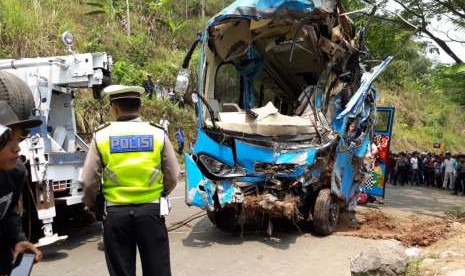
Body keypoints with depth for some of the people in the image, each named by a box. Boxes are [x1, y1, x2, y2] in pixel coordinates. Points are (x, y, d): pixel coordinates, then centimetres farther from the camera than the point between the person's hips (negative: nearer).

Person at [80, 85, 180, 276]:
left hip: (115, 213, 0)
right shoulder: (158, 134, -2)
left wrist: (92, 206, 17)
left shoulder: (101, 135, -3)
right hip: (151, 210, 0)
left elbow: (88, 182, -2)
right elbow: (172, 177, 2)